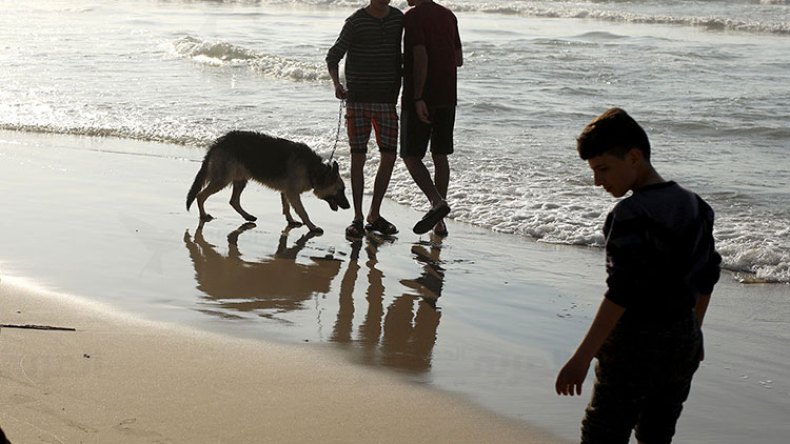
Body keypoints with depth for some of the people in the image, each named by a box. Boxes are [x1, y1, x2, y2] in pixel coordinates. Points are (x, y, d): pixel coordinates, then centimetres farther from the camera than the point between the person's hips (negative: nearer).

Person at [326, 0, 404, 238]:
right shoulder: (355, 22, -7)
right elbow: (333, 56, -3)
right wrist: (337, 84, -20)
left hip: (387, 101, 4)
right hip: (358, 100, -4)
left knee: (389, 157, 1)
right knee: (358, 157, -3)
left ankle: (374, 215, 15)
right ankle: (357, 218, 6)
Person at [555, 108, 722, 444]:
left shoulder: (632, 214, -18)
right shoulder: (694, 206, 8)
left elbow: (622, 292, -24)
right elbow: (706, 278, 16)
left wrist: (582, 357, -24)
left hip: (636, 344, -8)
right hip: (684, 341, 8)